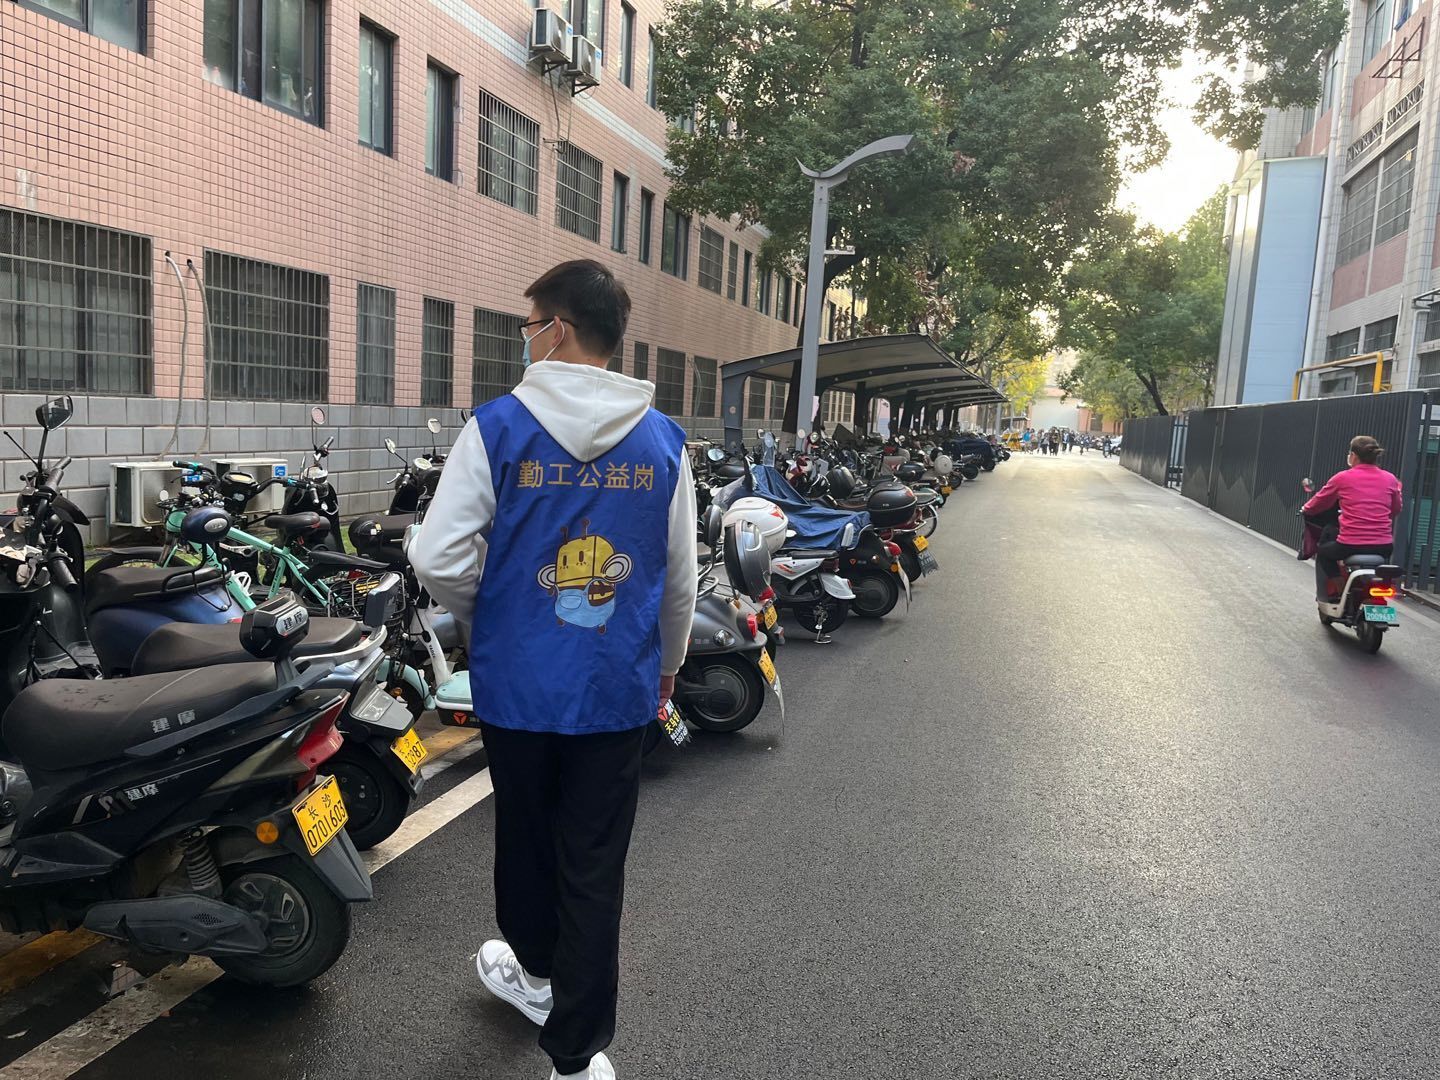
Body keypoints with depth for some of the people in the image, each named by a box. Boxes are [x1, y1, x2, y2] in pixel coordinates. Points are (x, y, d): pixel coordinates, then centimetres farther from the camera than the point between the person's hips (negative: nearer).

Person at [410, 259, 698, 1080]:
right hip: (619, 686, 1)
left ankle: (538, 970, 46)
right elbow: (681, 577, 4)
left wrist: (482, 614, 9)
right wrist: (668, 661, 20)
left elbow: (439, 559, -12)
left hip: (519, 680, -1)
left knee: (525, 833, 22)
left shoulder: (499, 426, -10)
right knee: (595, 864, 9)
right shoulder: (663, 440, -2)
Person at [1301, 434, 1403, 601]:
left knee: (1323, 551, 29)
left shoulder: (1343, 478, -1)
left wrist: (1306, 509, 35)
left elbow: (1320, 502, 14)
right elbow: (1396, 509, 21)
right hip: (1384, 547, 3)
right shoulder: (1390, 479, 6)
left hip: (1351, 546, -3)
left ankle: (1326, 595, 26)